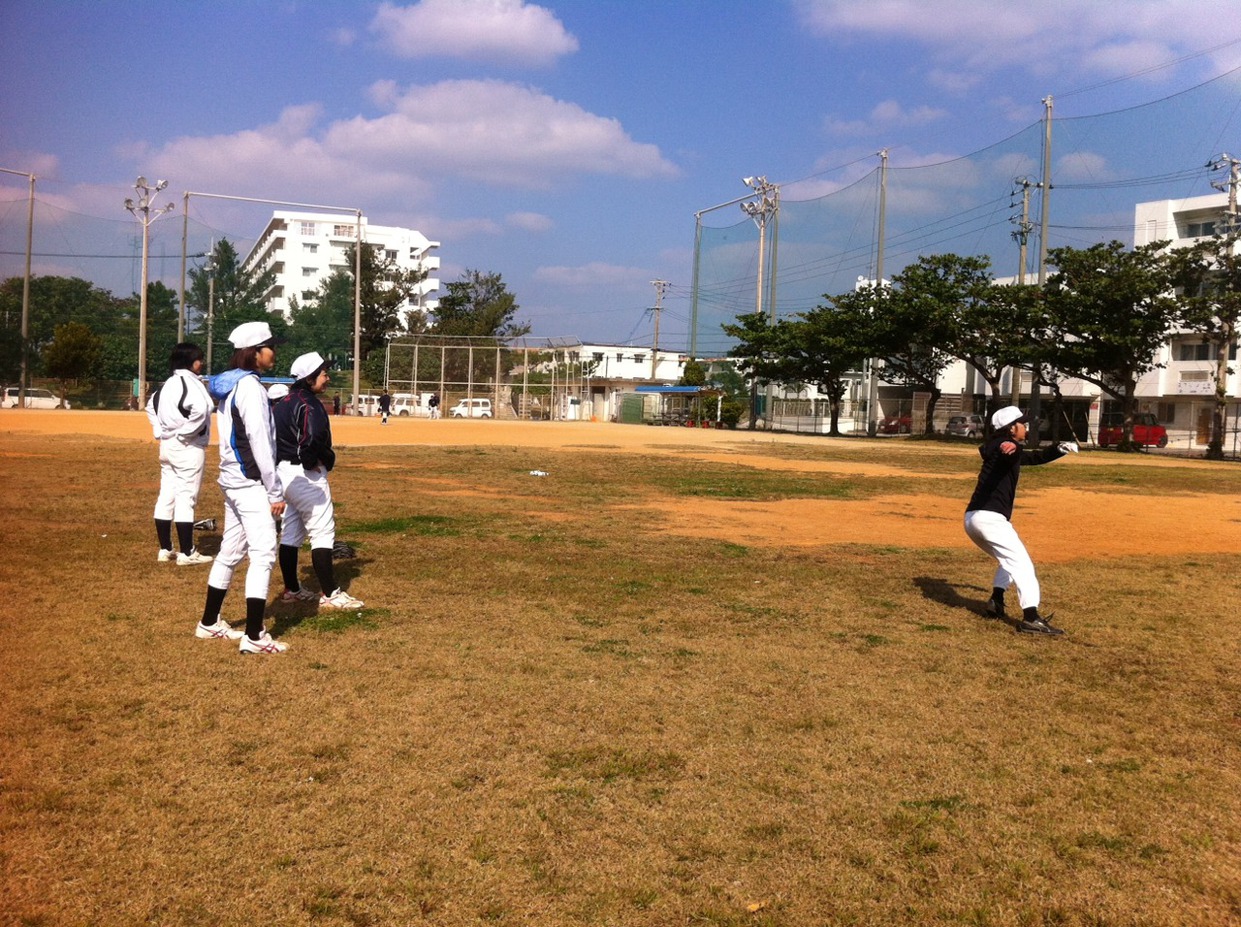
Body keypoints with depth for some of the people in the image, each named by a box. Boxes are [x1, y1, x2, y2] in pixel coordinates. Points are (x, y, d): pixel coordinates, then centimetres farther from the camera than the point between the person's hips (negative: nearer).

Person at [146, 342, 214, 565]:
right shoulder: (190, 382, -14)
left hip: (167, 445, 9)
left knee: (166, 496, 11)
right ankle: (187, 553, -1)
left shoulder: (169, 382, 12)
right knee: (186, 498, -5)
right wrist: (186, 432, -18)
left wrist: (160, 432, 17)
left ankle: (165, 550, 19)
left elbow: (151, 404, 24)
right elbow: (199, 409, -31)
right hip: (188, 447, -9)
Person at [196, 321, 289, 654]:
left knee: (230, 552, 17)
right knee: (263, 555, -8)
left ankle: (209, 623, 27)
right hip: (250, 483, -10)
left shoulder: (230, 384, 14)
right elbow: (259, 443, -19)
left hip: (232, 480, 10)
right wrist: (275, 492, -17)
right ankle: (254, 636, -8)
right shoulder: (250, 386, -15)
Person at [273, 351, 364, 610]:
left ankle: (291, 589, 25)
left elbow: (275, 437, 14)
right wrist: (327, 459, -11)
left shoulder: (285, 403, 13)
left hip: (284, 472, 10)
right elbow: (313, 440, -30)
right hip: (306, 474, -10)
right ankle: (330, 594, -5)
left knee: (290, 533, 15)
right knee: (322, 532, -6)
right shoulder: (308, 404, -16)